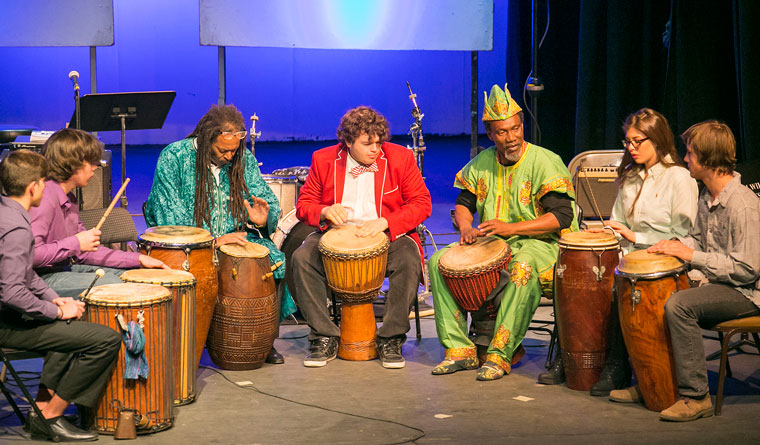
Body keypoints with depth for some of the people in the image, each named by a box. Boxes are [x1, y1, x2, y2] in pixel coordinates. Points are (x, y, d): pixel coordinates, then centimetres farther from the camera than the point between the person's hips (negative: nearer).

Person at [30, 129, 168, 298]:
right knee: (114, 285, -19)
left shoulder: (68, 197, 13)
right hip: (42, 278, -11)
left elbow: (85, 251, 14)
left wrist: (138, 259, 8)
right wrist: (76, 243, -22)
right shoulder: (44, 198, -21)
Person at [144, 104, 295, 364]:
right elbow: (170, 218, -15)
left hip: (234, 237, 4)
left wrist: (264, 218, -18)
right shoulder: (174, 157, -9)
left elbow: (270, 203, 8)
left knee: (277, 264, -20)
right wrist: (212, 242, -25)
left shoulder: (244, 159, 5)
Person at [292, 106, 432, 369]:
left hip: (387, 235, -1)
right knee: (302, 258, -26)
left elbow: (422, 204, -4)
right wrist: (324, 212, -18)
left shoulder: (400, 158, -2)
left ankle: (390, 339, -18)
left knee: (408, 260, -33)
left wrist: (385, 222, -19)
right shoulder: (324, 160, 2)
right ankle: (325, 338, -15)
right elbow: (304, 204, 7)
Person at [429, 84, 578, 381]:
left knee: (523, 268, -40)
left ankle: (500, 355, -31)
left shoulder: (544, 162, -11)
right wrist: (466, 227, -7)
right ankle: (459, 349, -12)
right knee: (438, 262, -13)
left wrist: (512, 228, -26)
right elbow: (464, 203, 18)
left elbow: (562, 216, -17)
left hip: (539, 243, -6)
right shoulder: (482, 164, 6)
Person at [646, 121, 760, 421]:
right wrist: (675, 245, 1)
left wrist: (692, 256, -21)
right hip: (715, 282, 10)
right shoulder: (707, 198, 8)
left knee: (679, 305, -30)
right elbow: (699, 238, 23)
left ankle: (695, 397, -23)